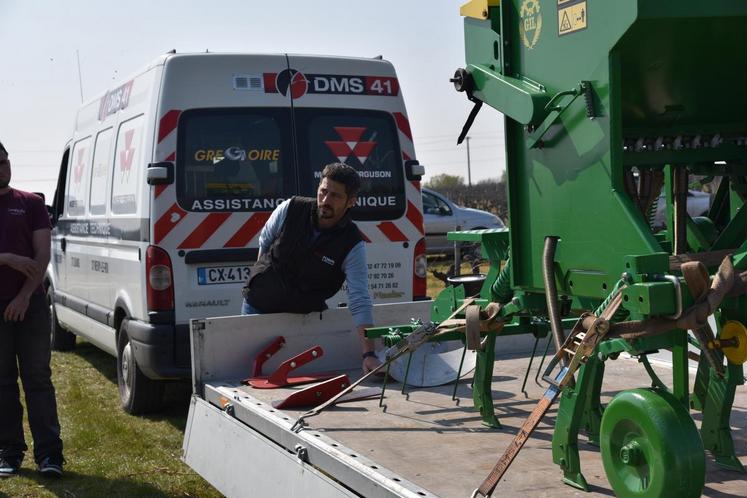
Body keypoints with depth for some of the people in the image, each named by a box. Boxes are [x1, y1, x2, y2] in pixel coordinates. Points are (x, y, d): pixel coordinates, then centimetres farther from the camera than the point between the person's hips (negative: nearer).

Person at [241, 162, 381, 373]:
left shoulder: (353, 246, -20)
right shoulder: (289, 210, -15)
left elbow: (360, 302, -26)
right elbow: (264, 242, 6)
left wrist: (369, 354, -35)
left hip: (304, 314, -1)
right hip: (257, 306, 1)